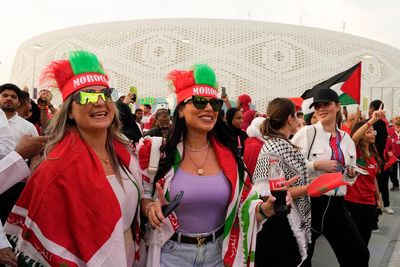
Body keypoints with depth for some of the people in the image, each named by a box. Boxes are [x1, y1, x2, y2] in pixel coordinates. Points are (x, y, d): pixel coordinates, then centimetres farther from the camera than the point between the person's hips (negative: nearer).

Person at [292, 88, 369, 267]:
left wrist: (352, 173, -2)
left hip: (336, 204, 5)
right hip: (309, 202, -5)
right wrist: (317, 165, -20)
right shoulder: (307, 132, -9)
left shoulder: (346, 138, 9)